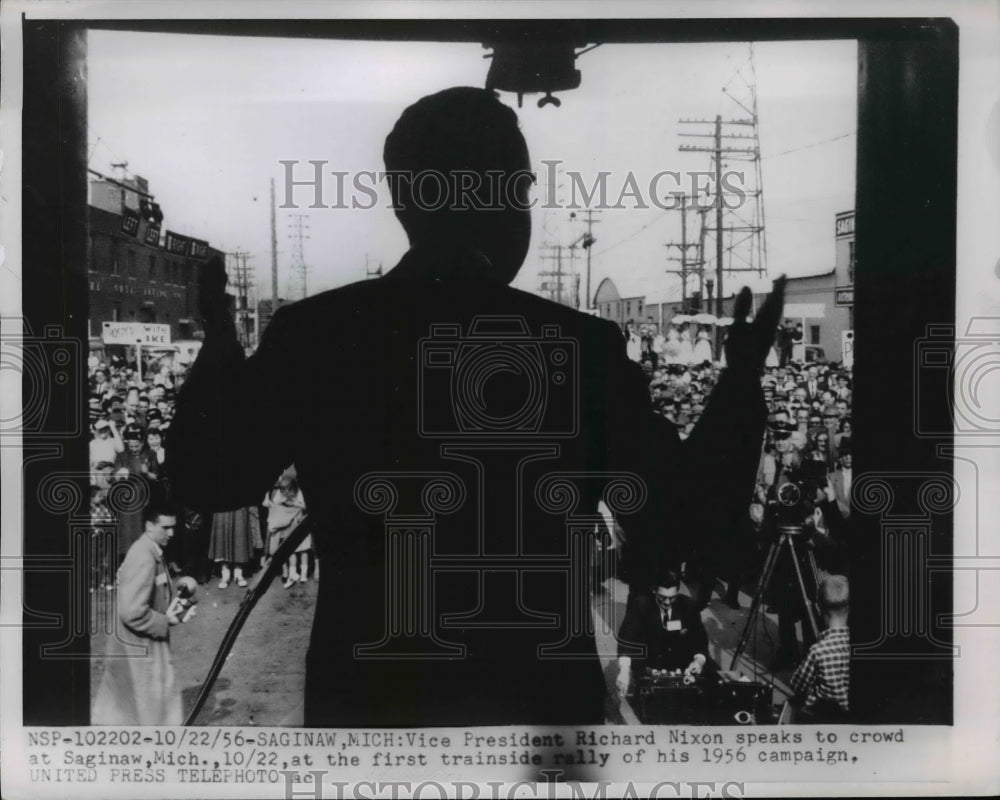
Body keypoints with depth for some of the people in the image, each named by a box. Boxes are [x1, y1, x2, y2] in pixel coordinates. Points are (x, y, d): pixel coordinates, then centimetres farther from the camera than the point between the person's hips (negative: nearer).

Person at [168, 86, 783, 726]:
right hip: (539, 702, -1)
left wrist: (221, 348, 19)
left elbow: (209, 480, 5)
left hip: (365, 702, 2)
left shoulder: (310, 334, -8)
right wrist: (742, 384, 7)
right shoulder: (582, 346, -13)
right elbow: (680, 521, -6)